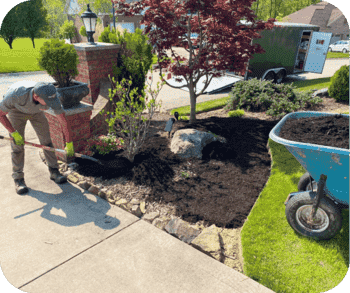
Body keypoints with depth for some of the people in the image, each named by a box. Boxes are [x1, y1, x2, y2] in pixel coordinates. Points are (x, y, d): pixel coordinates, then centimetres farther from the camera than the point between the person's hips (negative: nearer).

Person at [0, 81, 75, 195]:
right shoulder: (15, 94, -44)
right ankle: (18, 179, 4)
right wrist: (14, 133, -28)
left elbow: (64, 121, -26)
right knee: (17, 145, -8)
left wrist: (69, 144, -19)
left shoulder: (51, 96, -37)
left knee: (46, 139, -4)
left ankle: (54, 171, 8)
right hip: (16, 110, -2)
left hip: (36, 111, 2)